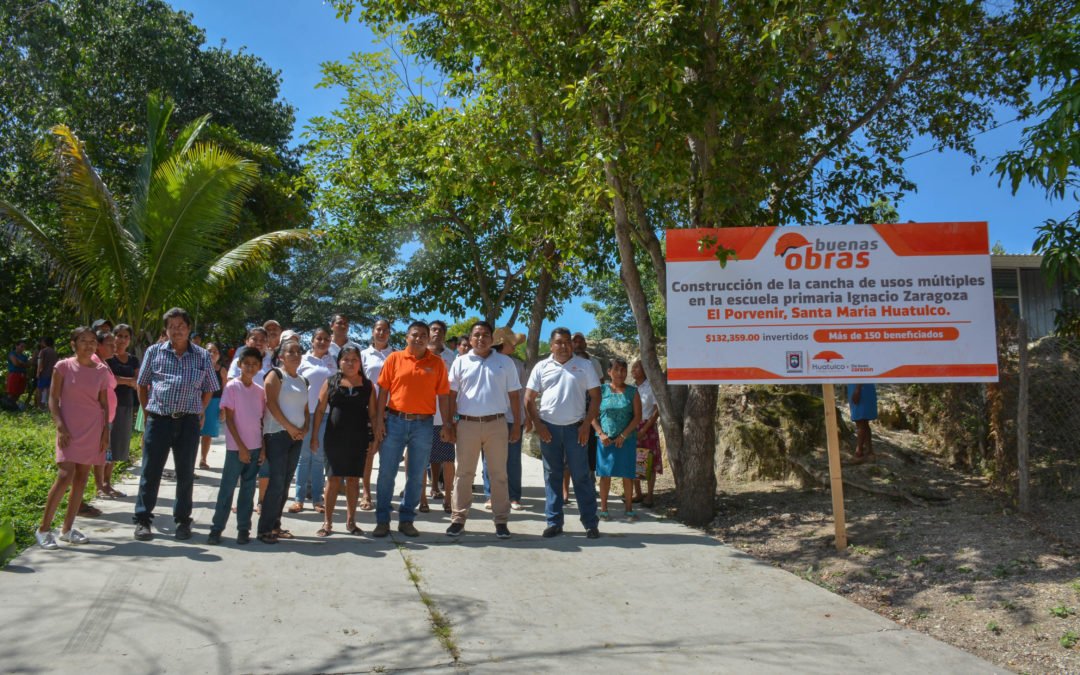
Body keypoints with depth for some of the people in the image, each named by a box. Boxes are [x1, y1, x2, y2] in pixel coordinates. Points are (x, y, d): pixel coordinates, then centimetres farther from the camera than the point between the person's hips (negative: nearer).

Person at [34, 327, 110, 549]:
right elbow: (53, 400, -3)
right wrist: (60, 427, -13)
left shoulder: (101, 371, 6)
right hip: (69, 429, -4)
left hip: (93, 429, 4)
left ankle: (67, 528, 15)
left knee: (82, 477, 5)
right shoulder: (63, 367, -3)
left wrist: (106, 430, 4)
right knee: (65, 475, -14)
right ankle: (44, 528, -3)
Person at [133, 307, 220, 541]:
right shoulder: (154, 352, 5)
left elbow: (208, 390, 13)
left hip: (188, 422, 1)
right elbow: (142, 385, 12)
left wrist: (197, 413, 5)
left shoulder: (202, 356, 6)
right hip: (158, 419, -1)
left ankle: (182, 520, 20)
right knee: (150, 471, 4)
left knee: (185, 473, 8)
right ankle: (142, 520, 14)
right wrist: (148, 411, 6)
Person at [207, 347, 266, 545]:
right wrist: (241, 447, -12)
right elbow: (229, 419, -8)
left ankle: (244, 529, 14)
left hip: (255, 448, 4)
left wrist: (263, 447, 4)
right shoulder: (232, 386, -6)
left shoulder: (260, 391, 8)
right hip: (236, 447, -4)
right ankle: (217, 528, 9)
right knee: (227, 488, 0)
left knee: (248, 489, 8)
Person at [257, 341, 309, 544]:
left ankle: (275, 525, 15)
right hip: (277, 434, -6)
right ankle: (265, 529, -4)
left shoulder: (303, 381, 16)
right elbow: (271, 403, -12)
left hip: (297, 436, 6)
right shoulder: (275, 375, -2)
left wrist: (305, 428, 0)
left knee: (285, 484, 8)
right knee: (277, 482, -10)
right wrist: (289, 427, -14)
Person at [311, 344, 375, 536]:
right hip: (335, 438, -1)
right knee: (334, 478, 2)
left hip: (359, 439, 1)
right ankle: (328, 522, 11)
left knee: (353, 479, 7)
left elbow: (372, 414, 7)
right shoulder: (331, 382, 4)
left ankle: (350, 521, 18)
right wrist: (314, 435, -1)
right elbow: (320, 410, 4)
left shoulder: (367, 385, 6)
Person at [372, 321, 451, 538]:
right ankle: (382, 520, 15)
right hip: (395, 421, 0)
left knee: (416, 476, 7)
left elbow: (443, 395, 5)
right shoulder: (394, 358, 2)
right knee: (386, 473, 3)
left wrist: (447, 424, 1)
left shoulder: (437, 363, 3)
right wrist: (379, 420, -4)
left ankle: (407, 520, 20)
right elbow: (383, 391, 2)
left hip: (423, 424, 1)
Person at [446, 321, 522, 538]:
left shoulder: (505, 362, 5)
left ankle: (501, 520, 12)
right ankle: (458, 518, 14)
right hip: (467, 423, 0)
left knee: (499, 474, 5)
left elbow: (514, 394, 7)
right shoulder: (460, 362, 5)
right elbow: (452, 395, 6)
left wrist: (517, 424, 2)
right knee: (464, 473, 7)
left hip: (496, 424, 0)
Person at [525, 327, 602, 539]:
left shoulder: (584, 366, 4)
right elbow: (529, 399, 6)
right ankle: (554, 522, 15)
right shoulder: (542, 367, 6)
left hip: (575, 428, -1)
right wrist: (538, 424, -4)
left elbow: (595, 397, 2)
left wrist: (586, 425, -7)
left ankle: (590, 523, 7)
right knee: (552, 476, 7)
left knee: (581, 476, 1)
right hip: (548, 428, 1)